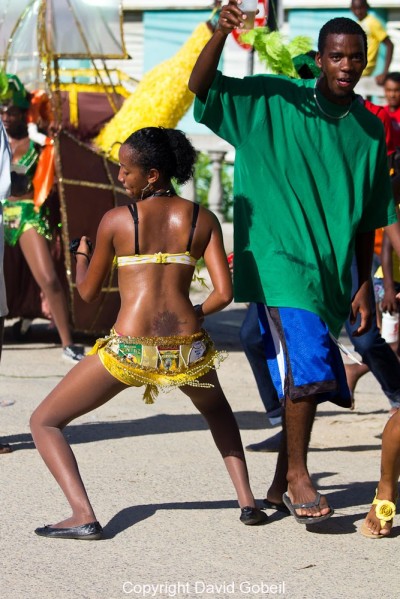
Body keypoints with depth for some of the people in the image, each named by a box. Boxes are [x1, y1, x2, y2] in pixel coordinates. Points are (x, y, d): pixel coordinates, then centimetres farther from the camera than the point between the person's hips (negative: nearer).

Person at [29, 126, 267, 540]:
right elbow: (224, 293, 0)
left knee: (44, 422, 12)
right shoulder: (203, 220, 6)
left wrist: (80, 255, 30)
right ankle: (247, 502, 25)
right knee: (216, 410, 38)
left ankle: (82, 515, -7)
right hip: (188, 348, 4)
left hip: (128, 350, -4)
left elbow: (87, 292, 9)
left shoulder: (116, 220, -1)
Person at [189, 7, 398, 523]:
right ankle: (297, 475, -5)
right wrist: (220, 35, -28)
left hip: (332, 273, 5)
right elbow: (200, 88, -11)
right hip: (280, 261, -5)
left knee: (310, 377, 10)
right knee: (306, 365, -19)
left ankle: (281, 484, 26)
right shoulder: (274, 101, -3)